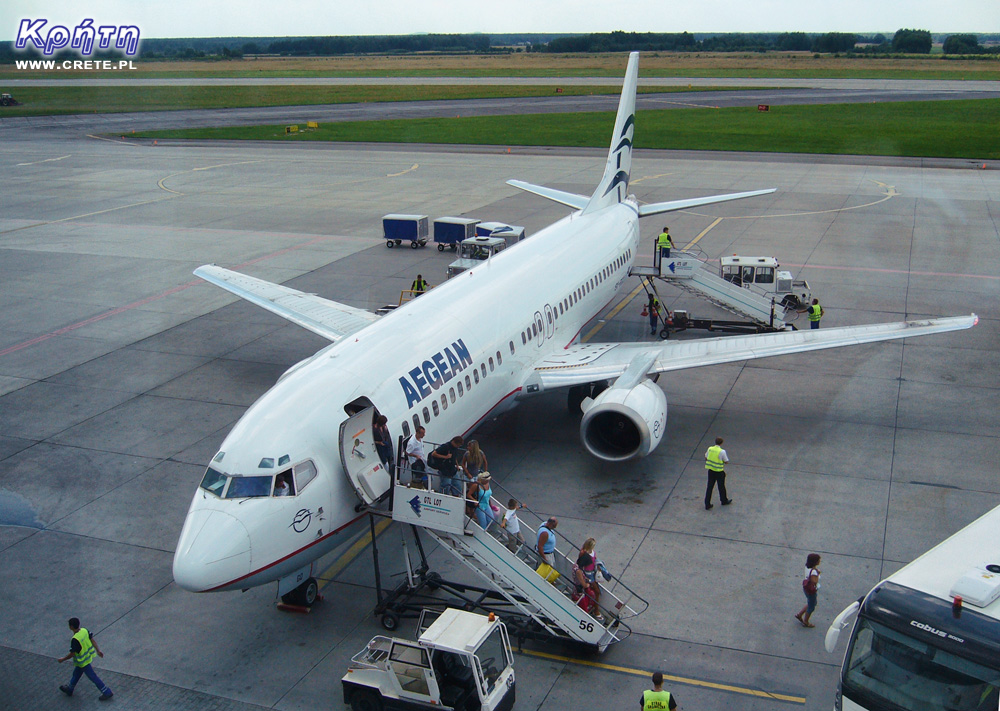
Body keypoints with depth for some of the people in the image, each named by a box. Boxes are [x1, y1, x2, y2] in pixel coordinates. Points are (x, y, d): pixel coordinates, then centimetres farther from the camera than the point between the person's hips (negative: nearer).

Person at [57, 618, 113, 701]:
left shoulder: (75, 639, -33)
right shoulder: (84, 630, -11)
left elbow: (72, 654, -23)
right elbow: (93, 640, -2)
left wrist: (63, 659, -6)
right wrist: (98, 650, 9)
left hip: (83, 662, -8)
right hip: (88, 656, 8)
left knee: (93, 677, 5)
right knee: (76, 674, 28)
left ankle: (107, 692, 13)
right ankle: (69, 689, 50)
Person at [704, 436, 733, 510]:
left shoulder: (710, 449, -4)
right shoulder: (722, 452, -20)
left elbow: (706, 458, 9)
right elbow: (726, 461, -10)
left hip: (711, 470, 4)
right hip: (719, 472, -4)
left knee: (709, 487, 9)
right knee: (721, 487, 16)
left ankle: (707, 504, 10)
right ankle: (724, 501, 37)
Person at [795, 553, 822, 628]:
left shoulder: (808, 567, -5)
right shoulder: (813, 571, -32)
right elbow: (815, 581, -32)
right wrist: (818, 573, -26)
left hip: (806, 588, 9)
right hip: (811, 591, -9)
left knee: (812, 603, 29)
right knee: (811, 606, 13)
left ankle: (799, 614, 37)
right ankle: (806, 622, 30)